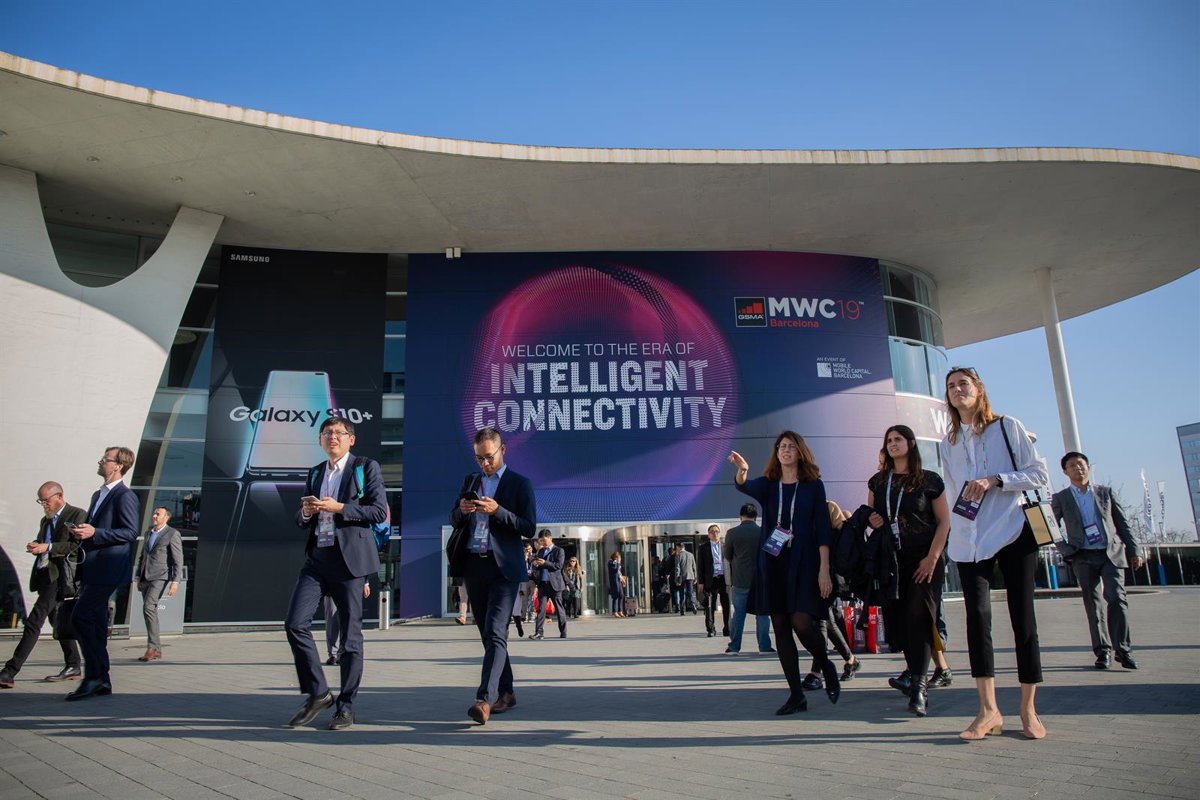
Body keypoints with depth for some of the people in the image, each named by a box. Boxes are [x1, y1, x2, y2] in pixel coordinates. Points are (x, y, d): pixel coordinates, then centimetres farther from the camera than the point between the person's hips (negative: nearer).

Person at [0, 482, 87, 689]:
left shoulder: (78, 515, -6)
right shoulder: (46, 520, 21)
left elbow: (77, 545, -15)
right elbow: (42, 544, 27)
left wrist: (47, 547, -21)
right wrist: (35, 546, 4)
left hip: (59, 576, -9)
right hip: (45, 575, 9)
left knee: (34, 621, -14)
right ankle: (73, 668, 19)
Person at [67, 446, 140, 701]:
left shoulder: (125, 496, -10)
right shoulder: (98, 495, 20)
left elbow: (131, 532, -17)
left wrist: (94, 533, -23)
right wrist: (80, 532, 9)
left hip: (108, 569, -10)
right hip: (92, 570, 10)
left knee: (81, 617, -15)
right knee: (95, 623, 10)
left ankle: (93, 676, -8)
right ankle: (102, 681, 16)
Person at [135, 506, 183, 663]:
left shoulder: (172, 534, -4)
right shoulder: (148, 533, 18)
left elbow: (178, 560, -8)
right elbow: (143, 556, 24)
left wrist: (175, 581, -15)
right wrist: (139, 577, 18)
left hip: (160, 577, -7)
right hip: (146, 578, 7)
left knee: (148, 607, -21)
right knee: (151, 612, 7)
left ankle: (152, 647, -18)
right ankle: (157, 650, 12)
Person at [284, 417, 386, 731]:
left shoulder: (366, 467, 1)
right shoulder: (315, 473, 18)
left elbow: (380, 511, -8)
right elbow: (301, 521, 21)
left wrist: (338, 508, -17)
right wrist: (305, 512, -3)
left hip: (348, 560, -5)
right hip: (317, 558, 5)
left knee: (350, 634, 0)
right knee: (295, 623, -7)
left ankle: (346, 706, 13)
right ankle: (317, 693, 9)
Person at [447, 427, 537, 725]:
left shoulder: (520, 484, 0)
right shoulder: (470, 481, 16)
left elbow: (529, 528, -6)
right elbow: (454, 521, 16)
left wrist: (497, 511, -20)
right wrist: (462, 510, -8)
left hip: (503, 568, -5)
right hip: (473, 566, 6)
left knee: (495, 634, -14)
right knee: (488, 635, 10)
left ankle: (485, 699, -19)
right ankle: (506, 692, 21)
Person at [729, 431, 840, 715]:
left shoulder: (813, 485, 3)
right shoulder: (767, 485, 8)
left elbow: (823, 529, -1)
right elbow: (744, 486, -15)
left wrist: (824, 569, -9)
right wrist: (741, 471, -39)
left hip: (804, 563, -3)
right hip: (772, 564, 3)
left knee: (801, 622, -15)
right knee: (780, 627, 3)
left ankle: (826, 666, 16)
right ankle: (797, 695, 12)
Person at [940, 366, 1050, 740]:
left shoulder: (1008, 427, 3)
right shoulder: (948, 443, 14)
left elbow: (1040, 474, -3)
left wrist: (995, 480, -15)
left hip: (1014, 533, -2)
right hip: (970, 540, 3)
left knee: (1022, 617, 0)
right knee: (977, 614, -11)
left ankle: (1029, 710, 11)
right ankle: (988, 710, -8)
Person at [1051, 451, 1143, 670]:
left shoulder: (1106, 492, 11)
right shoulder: (1060, 498, 7)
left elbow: (1122, 523, 11)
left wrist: (1134, 551, 5)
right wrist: (1066, 550, -1)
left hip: (1112, 553, 0)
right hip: (1084, 557, 0)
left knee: (1116, 598, -14)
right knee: (1094, 605, 1)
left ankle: (1123, 650, -6)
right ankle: (1103, 651, 8)